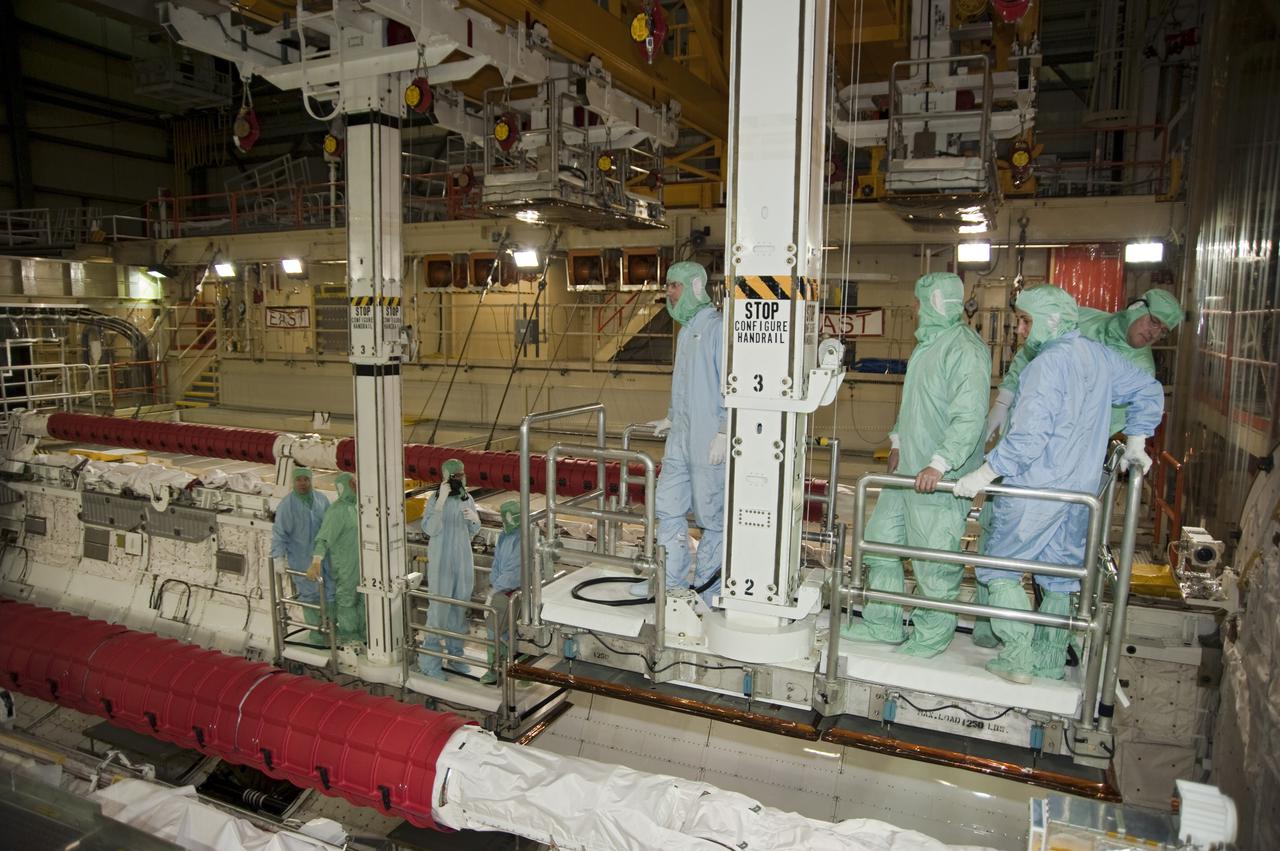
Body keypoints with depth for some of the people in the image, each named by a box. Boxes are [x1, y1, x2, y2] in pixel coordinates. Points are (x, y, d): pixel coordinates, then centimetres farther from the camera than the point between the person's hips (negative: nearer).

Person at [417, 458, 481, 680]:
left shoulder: (467, 499, 2)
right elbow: (430, 530, -24)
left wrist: (475, 518, -13)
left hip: (463, 562, 5)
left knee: (459, 609, 12)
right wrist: (441, 500, -30)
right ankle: (428, 660, 10)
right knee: (439, 610, -3)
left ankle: (454, 656, 25)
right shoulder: (435, 500, -13)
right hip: (441, 563, -5)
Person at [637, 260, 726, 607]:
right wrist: (670, 419, 27)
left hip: (710, 443, -9)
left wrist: (724, 433, -19)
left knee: (712, 515, 2)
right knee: (668, 506, 11)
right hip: (680, 439, 9)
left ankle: (708, 586, 15)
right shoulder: (686, 330, 17)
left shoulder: (718, 328, -11)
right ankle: (671, 578, 22)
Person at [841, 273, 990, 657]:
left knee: (934, 560, 1)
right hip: (907, 468, 10)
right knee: (880, 541, 15)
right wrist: (898, 440, 21)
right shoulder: (928, 343, 15)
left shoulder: (965, 349, -17)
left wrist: (939, 464, -31)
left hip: (939, 479, -10)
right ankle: (884, 624, 27)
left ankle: (932, 635, 19)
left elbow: (969, 417, -25)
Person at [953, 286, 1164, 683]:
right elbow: (1149, 390, 19)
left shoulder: (1047, 364, -19)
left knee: (1000, 566, 7)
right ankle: (1050, 662, 26)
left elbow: (1027, 438, -25)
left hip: (1037, 489, -8)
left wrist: (983, 475, -20)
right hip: (1083, 489, 8)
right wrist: (1136, 443, 23)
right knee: (1060, 577, 16)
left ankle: (1019, 657, 7)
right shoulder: (1100, 356, 6)